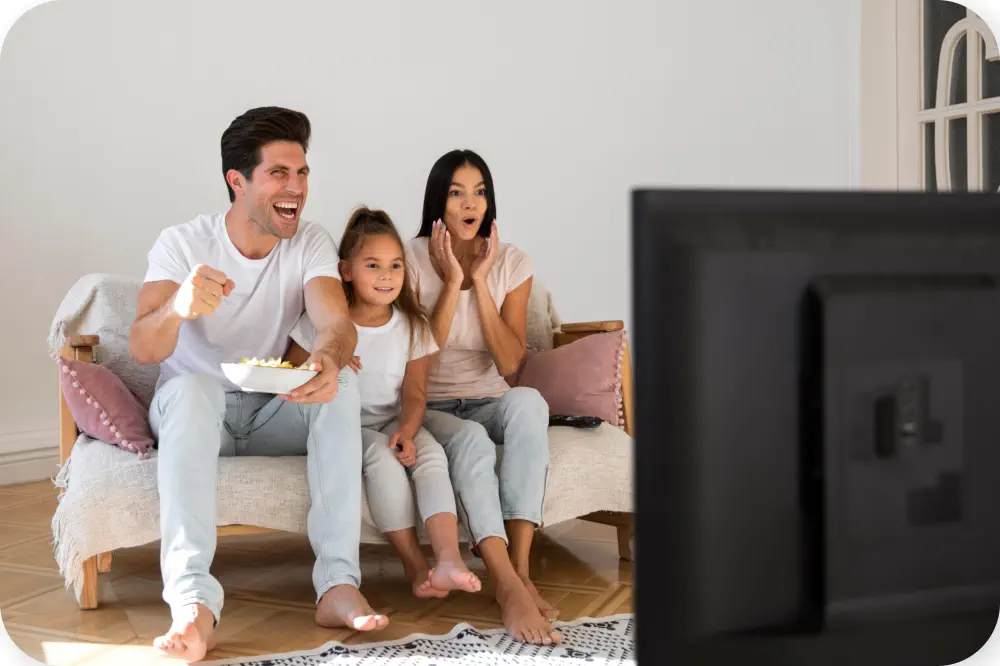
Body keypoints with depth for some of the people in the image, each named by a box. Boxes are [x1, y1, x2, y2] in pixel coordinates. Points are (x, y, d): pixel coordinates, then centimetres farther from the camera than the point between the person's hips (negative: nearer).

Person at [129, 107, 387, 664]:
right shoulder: (182, 243, -13)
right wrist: (178, 307, -51)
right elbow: (143, 350, -26)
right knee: (192, 386, -36)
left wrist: (329, 359, -50)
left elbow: (338, 323, -24)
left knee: (342, 384, -27)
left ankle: (339, 584, -33)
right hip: (191, 410, -2)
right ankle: (194, 602, -47)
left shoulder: (311, 244, -6)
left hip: (271, 412, 3)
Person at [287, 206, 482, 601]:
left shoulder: (413, 327, 2)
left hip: (393, 422, 2)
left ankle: (449, 559, -44)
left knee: (431, 453, -30)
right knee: (381, 455, -34)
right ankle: (415, 565, -30)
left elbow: (414, 394, 0)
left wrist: (406, 431, -20)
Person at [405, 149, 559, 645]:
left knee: (528, 401, -33)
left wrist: (481, 281, -15)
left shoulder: (511, 264, 0)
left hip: (487, 403, 3)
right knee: (472, 441, -36)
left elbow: (509, 363, -9)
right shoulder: (414, 258, -6)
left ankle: (519, 566, -35)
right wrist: (452, 282, -18)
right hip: (430, 408, -2)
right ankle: (509, 584, -37)